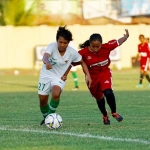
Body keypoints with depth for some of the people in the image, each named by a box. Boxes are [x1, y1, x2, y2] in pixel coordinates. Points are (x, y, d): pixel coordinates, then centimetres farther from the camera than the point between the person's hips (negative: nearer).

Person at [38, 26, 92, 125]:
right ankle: (46, 118, 35)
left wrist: (88, 75, -8)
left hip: (59, 77, -1)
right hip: (46, 75, 1)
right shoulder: (52, 46, -23)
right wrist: (47, 62, -67)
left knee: (56, 94, -30)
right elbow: (46, 55, -43)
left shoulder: (72, 53, -16)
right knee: (42, 100, 5)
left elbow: (82, 62, 2)